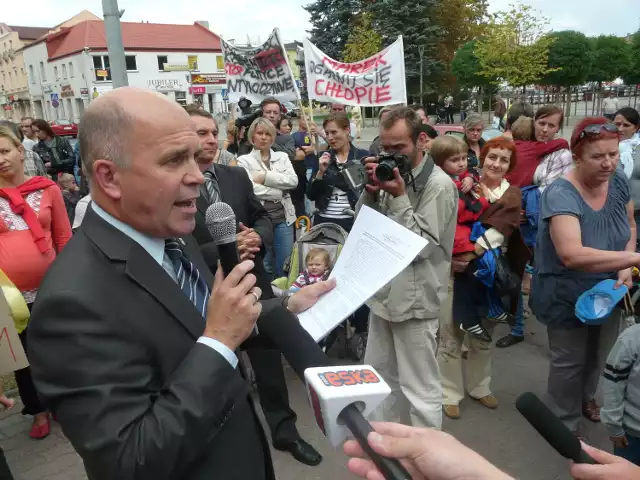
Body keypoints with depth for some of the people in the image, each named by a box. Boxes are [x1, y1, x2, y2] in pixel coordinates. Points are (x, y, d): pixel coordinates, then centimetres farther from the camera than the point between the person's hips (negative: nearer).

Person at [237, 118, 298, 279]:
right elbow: (251, 189, -14)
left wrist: (266, 177, -11)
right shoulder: (244, 160, 1)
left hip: (283, 217, 3)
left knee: (285, 267, 9)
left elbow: (293, 181, -4)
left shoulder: (282, 157, 12)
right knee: (264, 268, 6)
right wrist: (279, 192, -9)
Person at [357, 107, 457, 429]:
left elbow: (423, 245, -17)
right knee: (379, 378, 21)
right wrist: (371, 192, -9)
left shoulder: (439, 185, -14)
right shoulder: (391, 173, 7)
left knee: (419, 389, 5)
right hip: (383, 292, 8)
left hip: (415, 298, -7)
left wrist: (399, 197, -21)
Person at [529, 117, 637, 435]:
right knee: (569, 362, 12)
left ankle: (586, 397, 57)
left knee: (600, 355, 27)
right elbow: (572, 255, -43)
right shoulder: (561, 195, -31)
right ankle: (565, 423, 37)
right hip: (568, 298, -7)